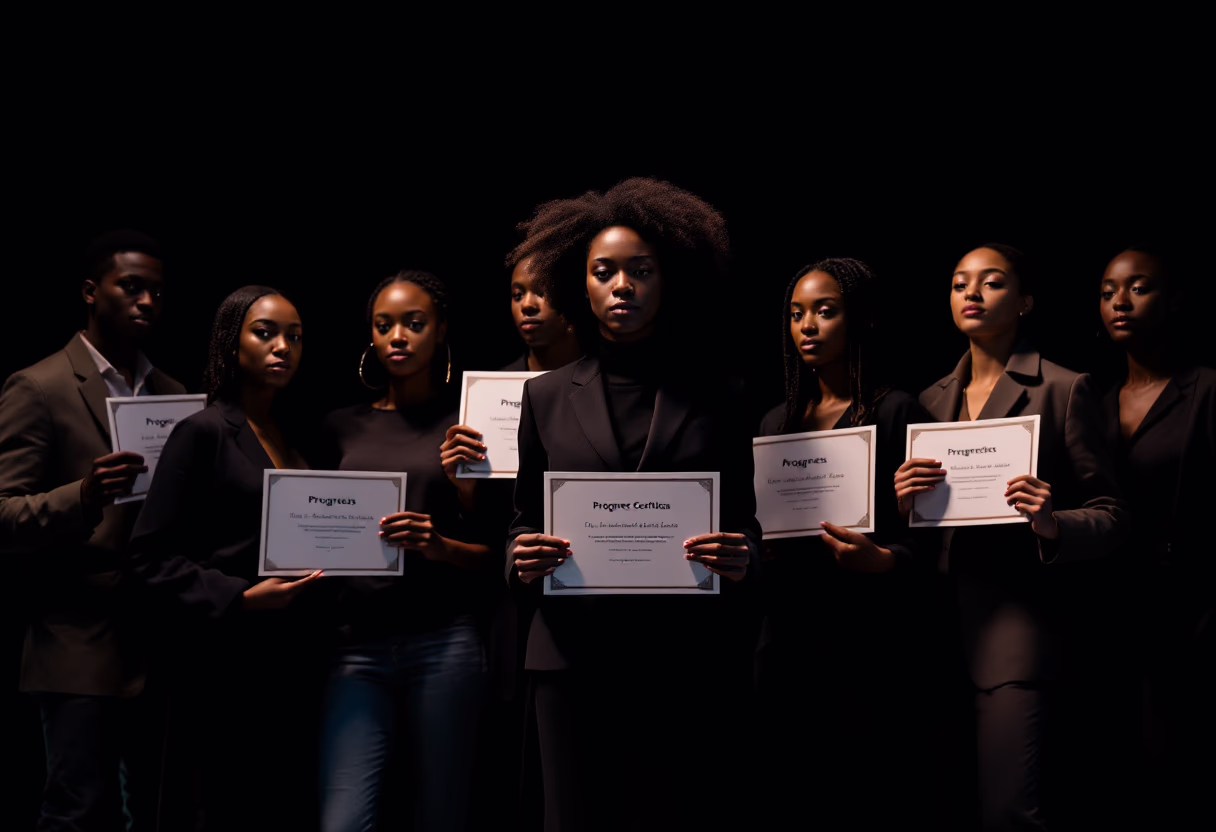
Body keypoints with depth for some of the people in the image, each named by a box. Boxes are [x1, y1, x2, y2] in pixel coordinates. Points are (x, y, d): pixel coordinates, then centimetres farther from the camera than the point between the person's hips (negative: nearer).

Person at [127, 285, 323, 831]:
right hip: (224, 663, -6)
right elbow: (151, 558, -9)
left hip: (294, 658, 6)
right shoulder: (203, 433, -4)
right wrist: (241, 597, -18)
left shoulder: (297, 437, 15)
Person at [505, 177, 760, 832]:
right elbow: (523, 521, 15)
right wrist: (522, 561, -6)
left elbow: (746, 521, 10)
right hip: (575, 654, 1)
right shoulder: (546, 397, 13)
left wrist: (738, 560, -12)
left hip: (691, 661, -1)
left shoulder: (720, 397, 10)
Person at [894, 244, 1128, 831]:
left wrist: (1053, 525, -22)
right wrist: (903, 501, -3)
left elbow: (1111, 516, -1)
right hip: (942, 618, 6)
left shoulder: (1062, 390, 0)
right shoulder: (933, 399, 17)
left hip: (1019, 613, -5)